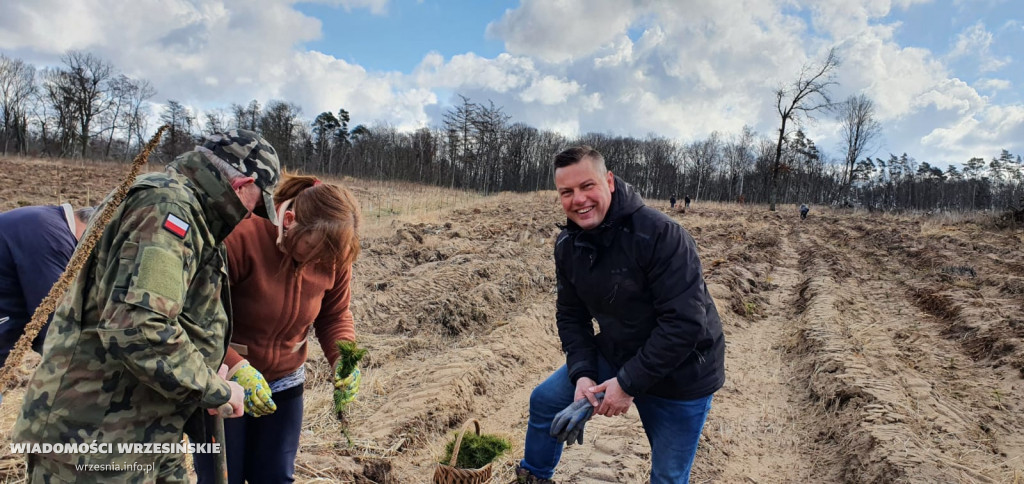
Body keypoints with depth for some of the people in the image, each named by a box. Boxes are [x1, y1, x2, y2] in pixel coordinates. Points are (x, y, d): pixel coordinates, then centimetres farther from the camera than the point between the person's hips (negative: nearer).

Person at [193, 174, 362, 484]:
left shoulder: (333, 254, -11)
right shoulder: (241, 237, -27)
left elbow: (335, 315, 2)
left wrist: (343, 360, -17)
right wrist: (234, 368, -33)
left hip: (284, 385, 4)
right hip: (221, 383, -4)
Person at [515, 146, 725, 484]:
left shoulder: (660, 235, -29)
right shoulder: (567, 245, -6)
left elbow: (685, 323, -30)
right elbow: (571, 315, 2)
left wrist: (629, 383, -26)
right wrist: (582, 374, -13)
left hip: (679, 371, -6)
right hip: (615, 355, 6)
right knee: (545, 401, 12)